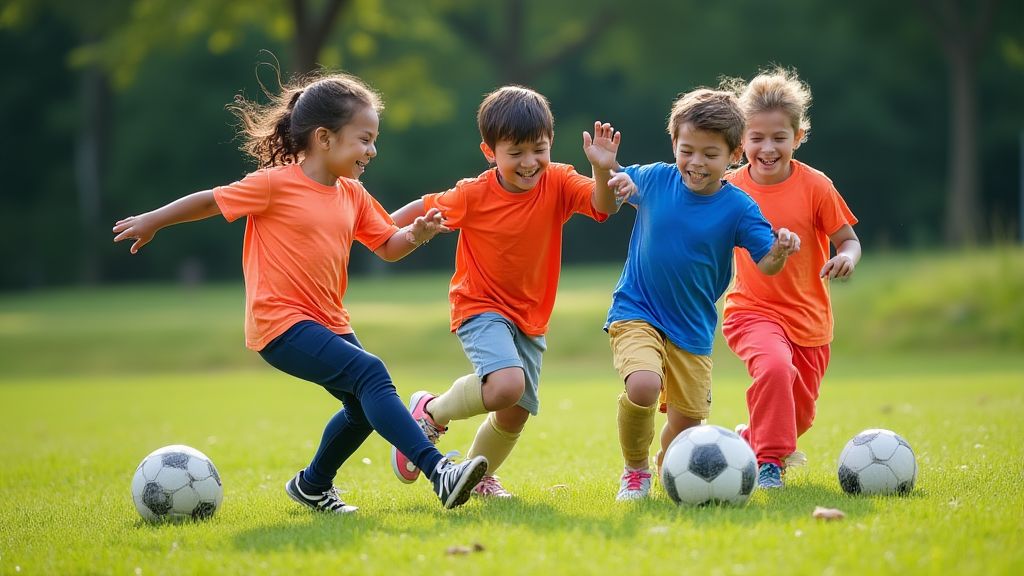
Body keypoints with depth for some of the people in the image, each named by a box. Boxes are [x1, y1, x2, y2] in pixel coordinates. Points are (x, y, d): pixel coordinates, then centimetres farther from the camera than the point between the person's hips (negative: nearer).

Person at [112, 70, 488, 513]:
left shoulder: (353, 196, 9)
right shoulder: (276, 184, -11)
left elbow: (388, 246, 13)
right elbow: (213, 200, 0)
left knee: (365, 408, 16)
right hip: (281, 324, -9)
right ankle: (439, 472, -33)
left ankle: (313, 486, 40)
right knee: (371, 373, -25)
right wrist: (152, 222, 9)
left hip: (329, 323, 9)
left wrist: (416, 234, -9)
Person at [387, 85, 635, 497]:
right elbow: (424, 210, 0)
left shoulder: (558, 182, -11)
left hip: (530, 319, 4)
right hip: (480, 309, -4)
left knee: (515, 416, 9)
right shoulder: (474, 195, -15)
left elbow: (602, 207, -27)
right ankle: (431, 413, -3)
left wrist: (604, 172, -46)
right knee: (506, 385, -31)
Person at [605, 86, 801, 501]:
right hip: (635, 313, -1)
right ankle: (634, 471, -1)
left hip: (692, 330, 2)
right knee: (643, 386, -28)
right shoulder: (654, 179, -8)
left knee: (686, 422, 10)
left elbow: (765, 265, -14)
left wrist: (779, 252, -37)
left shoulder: (737, 208, -10)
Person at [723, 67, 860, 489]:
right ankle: (767, 461, -16)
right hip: (752, 311, -2)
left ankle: (748, 440, 40)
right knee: (774, 364, -32)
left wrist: (847, 257, -24)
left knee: (799, 413, 8)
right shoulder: (731, 190, -5)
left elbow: (847, 239, -2)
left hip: (808, 317, 2)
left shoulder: (815, 187, -8)